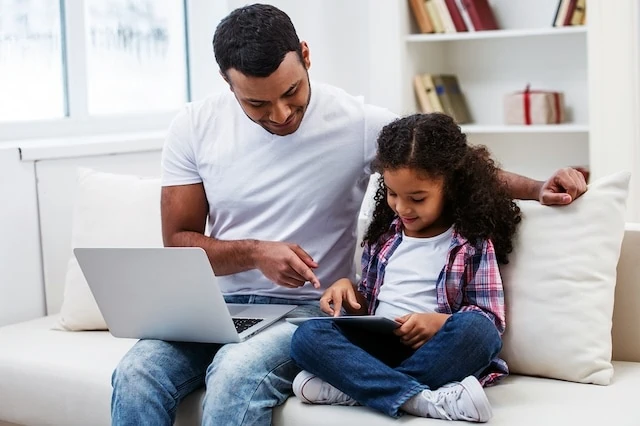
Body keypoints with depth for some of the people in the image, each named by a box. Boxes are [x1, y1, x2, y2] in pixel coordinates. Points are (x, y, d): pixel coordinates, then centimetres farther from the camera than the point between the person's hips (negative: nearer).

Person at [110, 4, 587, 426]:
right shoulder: (195, 126, 0)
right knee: (136, 374, -26)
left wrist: (538, 188, -8)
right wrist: (254, 253, -14)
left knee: (238, 372, -35)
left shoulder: (358, 123, -6)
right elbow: (178, 243, 3)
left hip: (307, 309, -3)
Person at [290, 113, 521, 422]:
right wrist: (349, 291, 1)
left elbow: (491, 320, -1)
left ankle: (347, 388, -30)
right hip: (377, 345, 3)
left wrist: (438, 322, -19)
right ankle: (425, 400, -36)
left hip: (436, 354, -3)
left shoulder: (473, 243, 3)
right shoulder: (384, 234, 16)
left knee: (477, 329, -35)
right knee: (307, 336, -23)